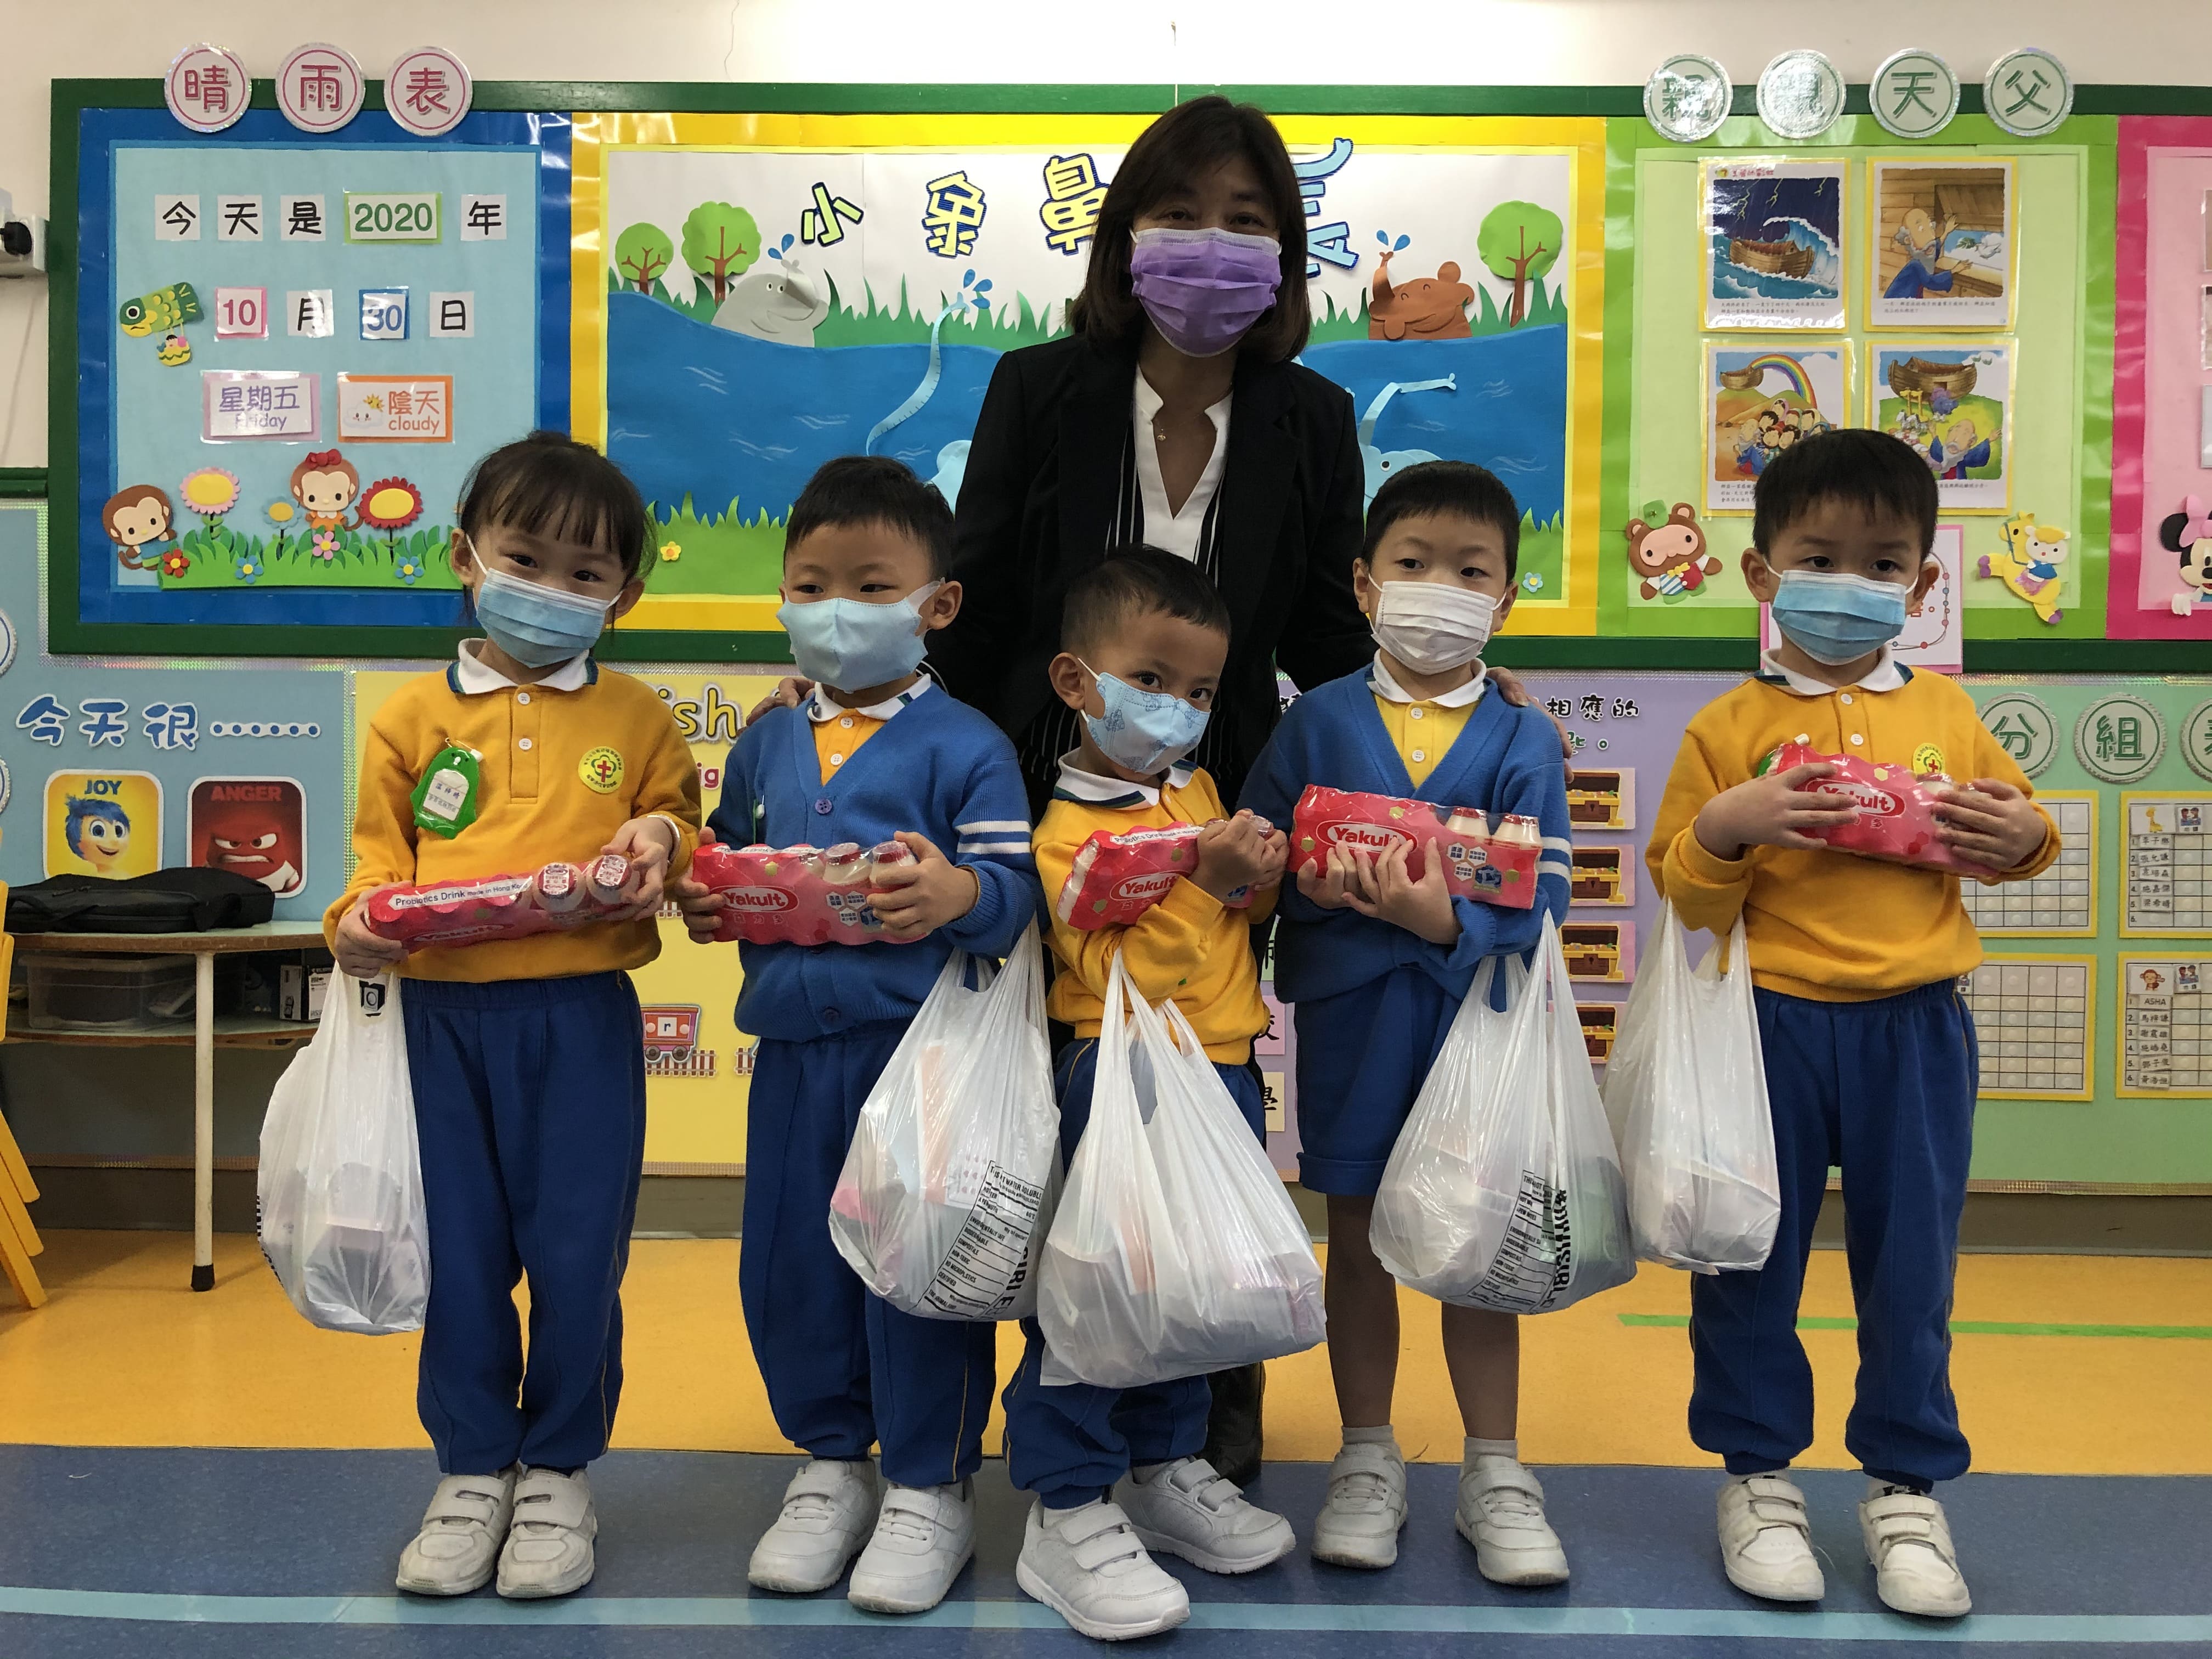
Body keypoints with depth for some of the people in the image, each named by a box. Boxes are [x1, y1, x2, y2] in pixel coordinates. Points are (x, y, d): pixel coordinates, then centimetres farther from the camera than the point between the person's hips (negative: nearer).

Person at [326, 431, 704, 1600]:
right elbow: (380, 853, 10)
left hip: (582, 1018, -1)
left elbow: (684, 827, 14)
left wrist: (665, 843, -9)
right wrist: (360, 917, -10)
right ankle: (473, 1470, 25)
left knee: (576, 1255, 3)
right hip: (444, 1012, 1)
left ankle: (558, 1471, 22)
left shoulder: (639, 720, 6)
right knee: (459, 1254, 9)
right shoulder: (414, 715, 7)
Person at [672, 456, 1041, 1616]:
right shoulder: (765, 746, 12)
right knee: (787, 1262, 13)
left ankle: (930, 1488, 20)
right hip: (794, 1043, 6)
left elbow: (1015, 889, -11)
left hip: (923, 1043, -5)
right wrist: (700, 902, 0)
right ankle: (832, 1466, 33)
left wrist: (955, 894, -31)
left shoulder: (964, 745, -5)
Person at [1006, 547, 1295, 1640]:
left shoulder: (1198, 787, 10)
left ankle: (1164, 1467, 34)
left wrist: (1260, 878, 0)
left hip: (1224, 1078, 8)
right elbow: (1117, 971, -20)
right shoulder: (1068, 830, -12)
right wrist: (1204, 882, -26)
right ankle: (1069, 1515, 8)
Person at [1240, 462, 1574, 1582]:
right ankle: (1367, 1462, 28)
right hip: (1349, 1014, 1)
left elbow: (1540, 900, -11)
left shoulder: (1523, 743, -1)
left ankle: (1495, 1474, 24)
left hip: (1475, 1008, 0)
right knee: (1357, 1231, 11)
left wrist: (1447, 921, -27)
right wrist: (1316, 883, -21)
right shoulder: (1315, 722, 1)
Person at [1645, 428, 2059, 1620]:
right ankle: (1758, 1476, 25)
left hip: (1914, 1028, 2)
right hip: (1770, 1024, -2)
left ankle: (1906, 1488, 26)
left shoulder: (1947, 714, 7)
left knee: (1911, 1265, 10)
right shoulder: (1729, 726, -1)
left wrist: (2023, 834, -3)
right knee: (1751, 1257, 7)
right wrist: (1727, 827, -20)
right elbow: (1686, 894, -1)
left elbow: (2013, 835, 19)